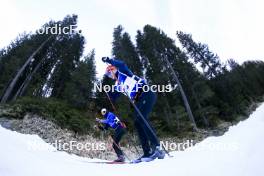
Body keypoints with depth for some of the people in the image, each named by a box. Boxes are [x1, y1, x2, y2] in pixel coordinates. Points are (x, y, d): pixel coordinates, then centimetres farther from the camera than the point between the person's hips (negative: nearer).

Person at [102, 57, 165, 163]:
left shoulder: (122, 72, 8)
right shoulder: (118, 85, 26)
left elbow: (121, 64, -16)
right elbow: (113, 98, 26)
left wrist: (108, 60, -10)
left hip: (146, 93, -8)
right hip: (139, 100, 9)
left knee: (141, 118, -23)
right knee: (137, 122, -1)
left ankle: (157, 147, -23)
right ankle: (147, 152, -2)